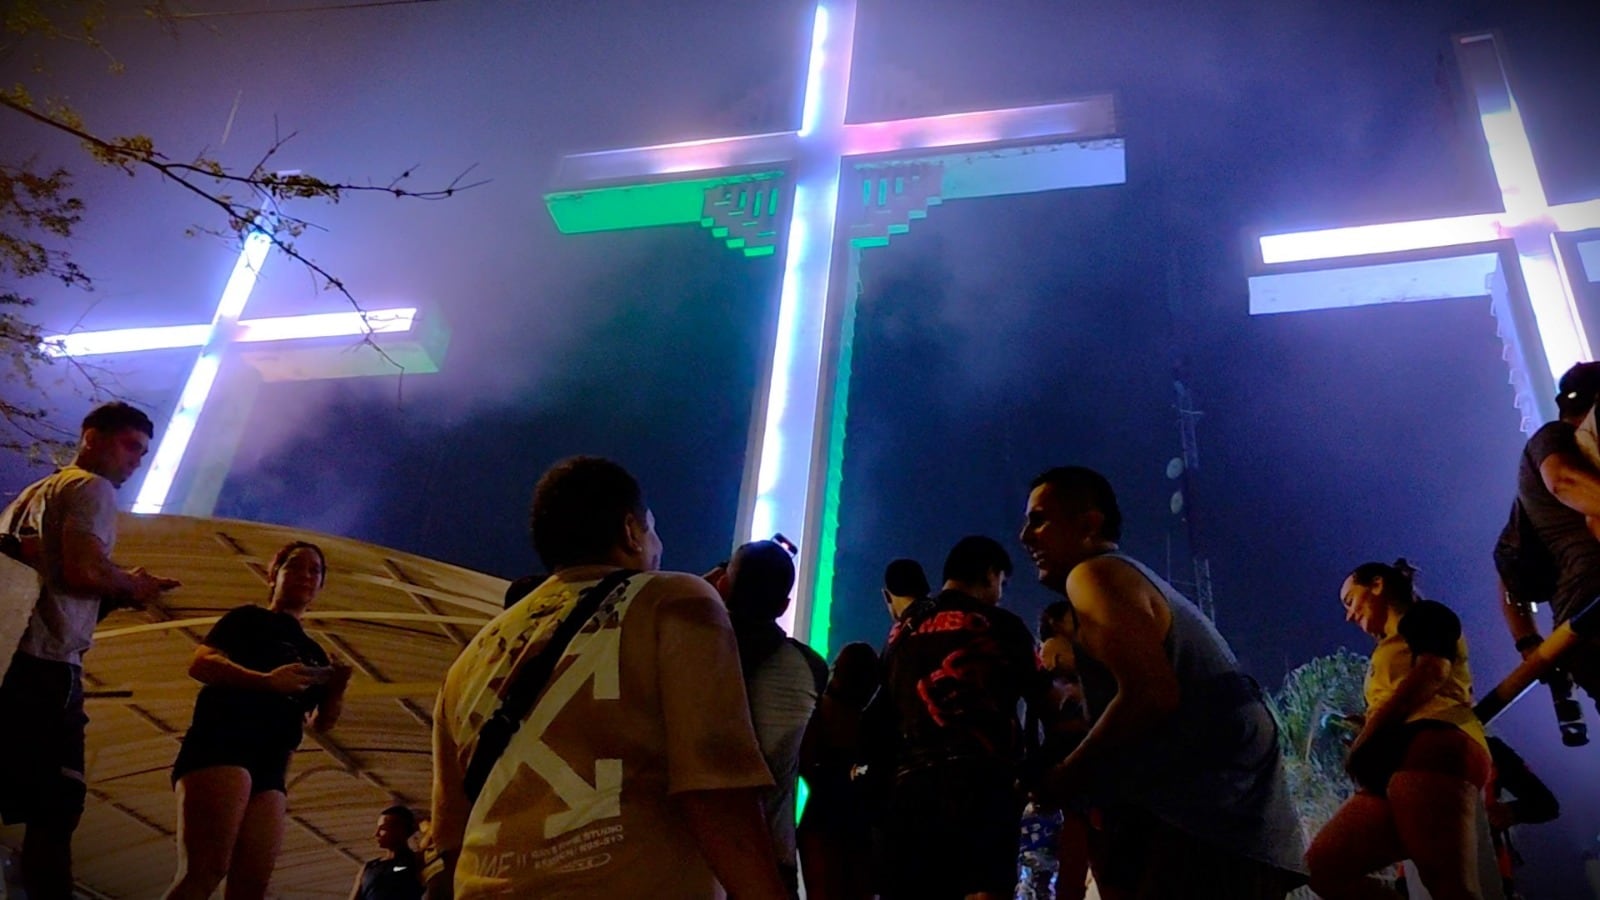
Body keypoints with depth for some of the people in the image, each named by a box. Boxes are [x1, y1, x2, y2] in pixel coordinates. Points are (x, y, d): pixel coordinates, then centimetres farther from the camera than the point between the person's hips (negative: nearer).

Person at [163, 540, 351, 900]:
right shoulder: (248, 619, 9)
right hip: (220, 746, -7)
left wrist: (336, 690, -1)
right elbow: (199, 664, -7)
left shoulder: (313, 653, 26)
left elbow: (322, 722, 22)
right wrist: (265, 680, -23)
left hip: (270, 766, 7)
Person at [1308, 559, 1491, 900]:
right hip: (1395, 765, 9)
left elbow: (1432, 673, -6)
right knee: (1321, 867, -8)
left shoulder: (1424, 615, 14)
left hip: (1432, 750, -9)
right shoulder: (1391, 648, 37)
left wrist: (1362, 741, -4)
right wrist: (1362, 731, 6)